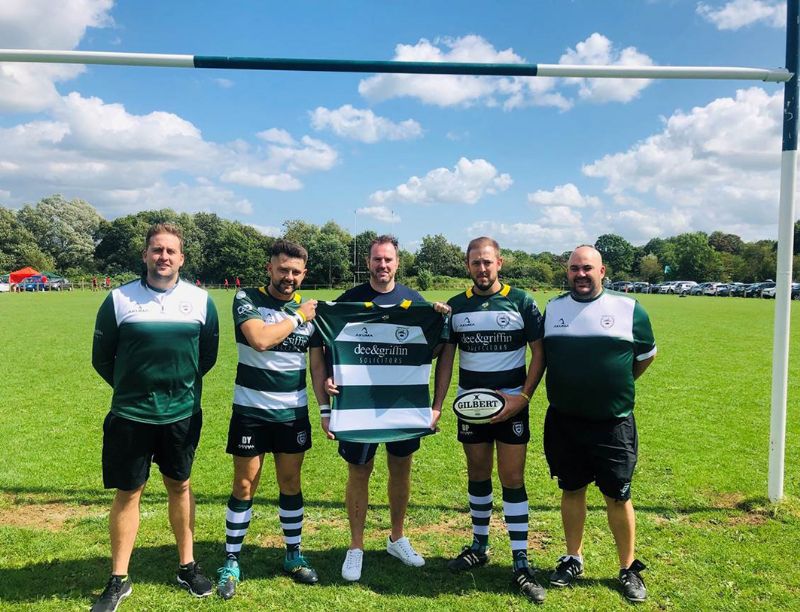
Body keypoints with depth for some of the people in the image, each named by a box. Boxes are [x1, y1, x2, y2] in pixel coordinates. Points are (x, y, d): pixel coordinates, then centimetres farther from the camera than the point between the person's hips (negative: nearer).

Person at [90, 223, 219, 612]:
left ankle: (187, 566, 28)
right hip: (130, 415, -1)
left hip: (183, 414, 2)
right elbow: (102, 357, 4)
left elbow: (208, 353, 10)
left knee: (179, 486, 14)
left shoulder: (200, 300, -1)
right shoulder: (119, 299, -6)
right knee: (128, 492, 6)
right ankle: (119, 580, 20)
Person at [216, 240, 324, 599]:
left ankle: (293, 555, 28)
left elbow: (318, 363, 8)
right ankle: (231, 562, 18)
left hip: (294, 411, 3)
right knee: (244, 485, 4)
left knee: (290, 482, 12)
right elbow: (259, 340, -26)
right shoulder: (247, 299, -8)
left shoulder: (309, 309, 3)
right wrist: (297, 318, -15)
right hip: (251, 410, -3)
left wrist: (326, 408, 1)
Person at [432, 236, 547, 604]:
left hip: (511, 404, -2)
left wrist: (523, 397, -13)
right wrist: (436, 405, -1)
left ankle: (520, 563, 8)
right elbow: (445, 358, 5)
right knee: (477, 474, 13)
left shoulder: (521, 302, -4)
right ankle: (480, 546, 30)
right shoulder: (456, 306, 3)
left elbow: (539, 352, -3)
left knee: (513, 479, -1)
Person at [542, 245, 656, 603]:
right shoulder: (552, 308, 4)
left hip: (613, 424, -2)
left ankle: (629, 569, 22)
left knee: (617, 496, 5)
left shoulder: (628, 308, -4)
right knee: (571, 491, 13)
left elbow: (647, 355, 10)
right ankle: (573, 559, 29)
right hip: (563, 423, 2)